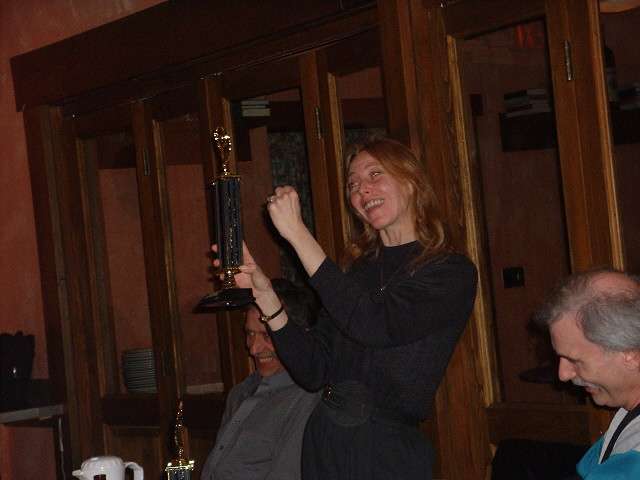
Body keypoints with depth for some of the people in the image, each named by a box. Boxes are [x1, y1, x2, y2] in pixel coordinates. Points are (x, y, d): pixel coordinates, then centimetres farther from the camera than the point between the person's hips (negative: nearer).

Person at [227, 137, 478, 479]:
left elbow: (376, 325, -23)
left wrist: (297, 233, -19)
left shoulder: (452, 272, -7)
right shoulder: (357, 270, 9)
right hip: (324, 447, 5)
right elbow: (313, 373, 4)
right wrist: (264, 295, -8)